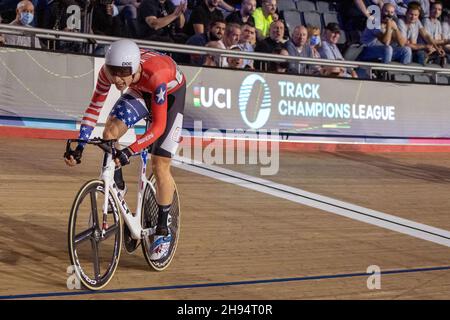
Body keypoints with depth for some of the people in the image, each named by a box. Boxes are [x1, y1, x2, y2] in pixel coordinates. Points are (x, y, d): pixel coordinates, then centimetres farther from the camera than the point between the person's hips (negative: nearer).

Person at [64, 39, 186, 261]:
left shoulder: (155, 74, -43)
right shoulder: (108, 71, -29)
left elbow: (158, 126, -40)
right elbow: (94, 107, -19)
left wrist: (129, 151, -49)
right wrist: (80, 146, -28)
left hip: (171, 94, -4)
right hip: (141, 93, 4)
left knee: (160, 167, -7)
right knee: (110, 131, -22)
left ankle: (163, 232, 8)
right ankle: (117, 188, 2)